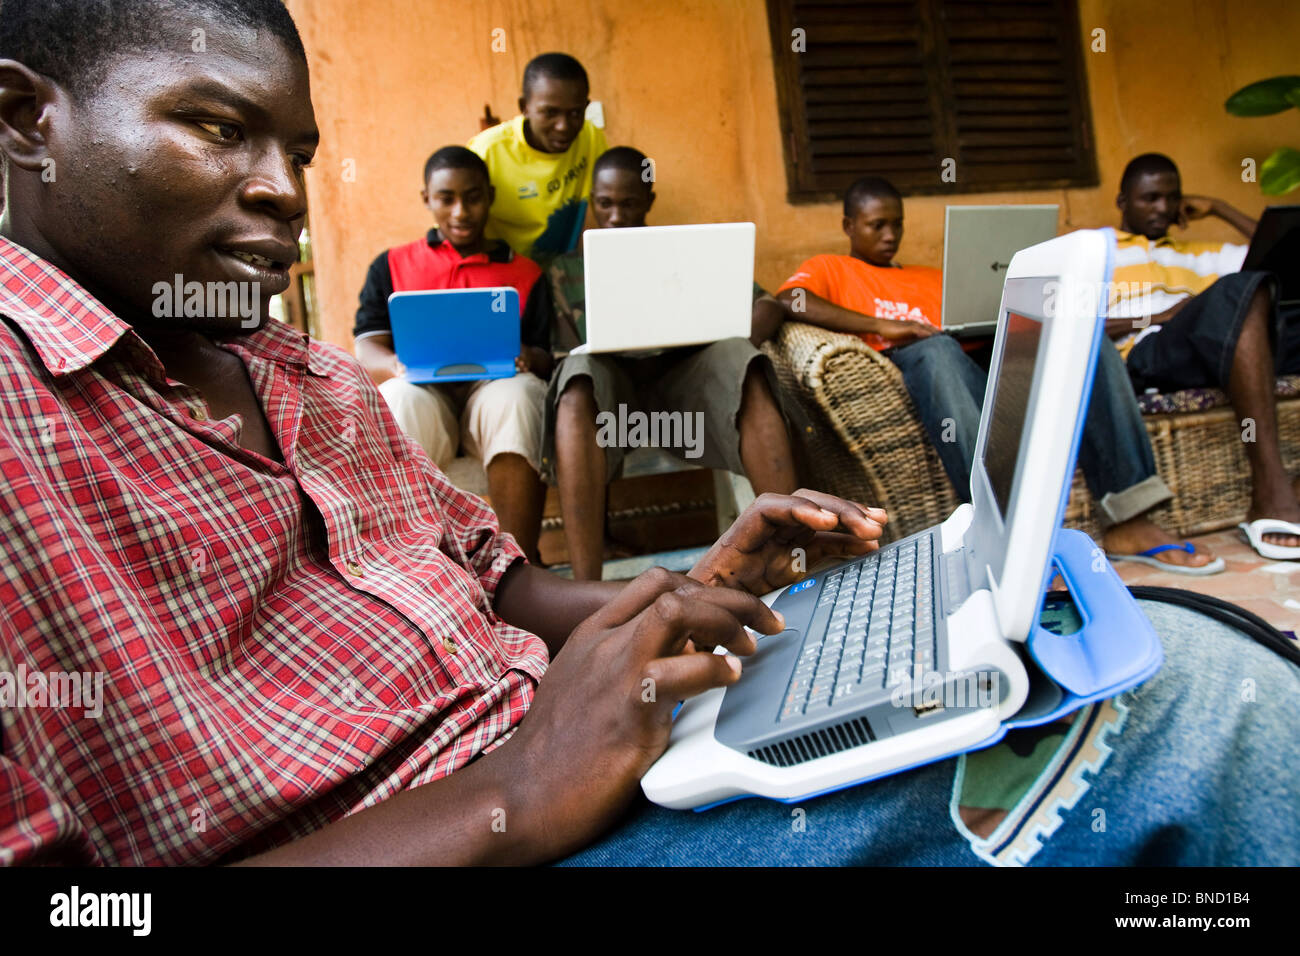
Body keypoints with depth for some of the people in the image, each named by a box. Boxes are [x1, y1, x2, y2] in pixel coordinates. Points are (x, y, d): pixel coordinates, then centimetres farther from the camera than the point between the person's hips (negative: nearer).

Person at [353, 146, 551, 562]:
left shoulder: (524, 271, 22)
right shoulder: (392, 266, 22)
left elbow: (546, 357, 11)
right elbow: (366, 352, 9)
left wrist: (529, 357, -16)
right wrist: (398, 364, -17)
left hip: (495, 389, 0)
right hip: (422, 392, 0)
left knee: (517, 394, -36)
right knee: (401, 399, -36)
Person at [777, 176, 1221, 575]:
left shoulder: (932, 278, 37)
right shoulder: (831, 269, 19)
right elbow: (788, 299, -6)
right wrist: (880, 326, -15)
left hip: (985, 373, 6)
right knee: (932, 348, -38)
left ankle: (1128, 523, -22)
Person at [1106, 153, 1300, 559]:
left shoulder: (1194, 254, 40)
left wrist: (1218, 209, 31)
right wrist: (1158, 318, -4)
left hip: (1240, 351, 6)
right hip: (1147, 354, -6)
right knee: (1242, 290, -35)